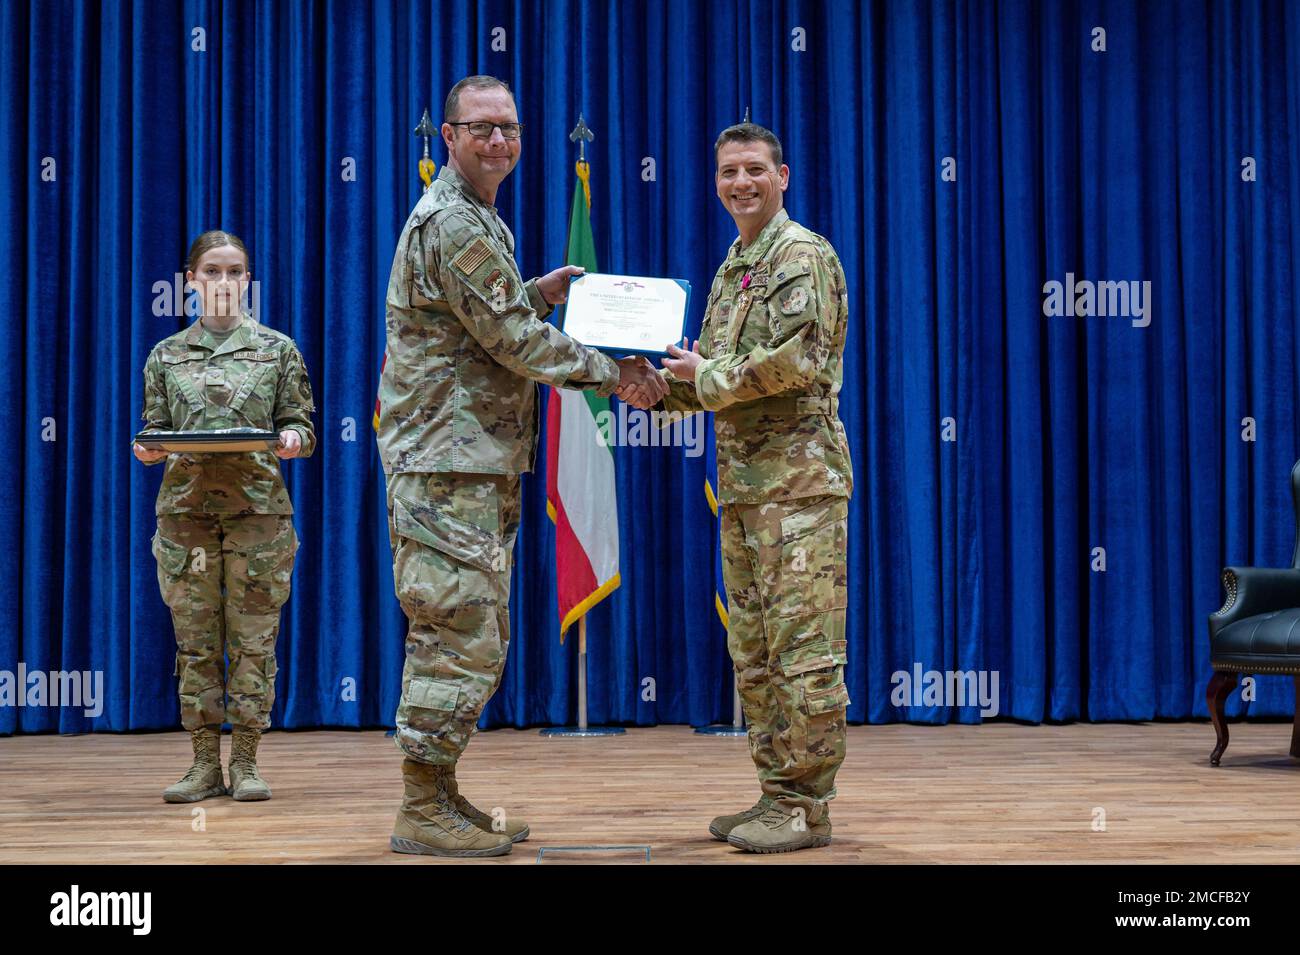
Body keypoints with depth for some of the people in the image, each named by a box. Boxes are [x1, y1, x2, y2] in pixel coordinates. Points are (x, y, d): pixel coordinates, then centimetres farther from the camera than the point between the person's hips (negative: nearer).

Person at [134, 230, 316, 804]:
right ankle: (205, 765, 9)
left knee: (253, 637, -1)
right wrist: (148, 449, -9)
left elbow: (300, 424, 7)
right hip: (186, 509, 1)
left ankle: (245, 762, 7)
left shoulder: (277, 349, 8)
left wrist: (293, 440, -15)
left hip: (258, 509, -1)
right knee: (195, 639, 2)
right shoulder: (167, 355, 13)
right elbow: (156, 428, 13)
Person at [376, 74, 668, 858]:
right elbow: (511, 337, -16)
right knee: (461, 636, -9)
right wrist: (612, 374, -10)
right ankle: (423, 814, -2)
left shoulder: (478, 219, 20)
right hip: (449, 463, -11)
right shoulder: (453, 222, -13)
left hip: (476, 462, 11)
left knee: (475, 636, 14)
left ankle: (439, 799, 20)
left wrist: (543, 292, 16)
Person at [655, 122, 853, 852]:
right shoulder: (732, 270, 20)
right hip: (744, 482, 9)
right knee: (754, 649, 11)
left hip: (799, 477, -9)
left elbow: (795, 360, -20)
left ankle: (807, 806, -1)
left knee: (803, 645, -6)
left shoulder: (803, 255, -6)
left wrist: (706, 375, -10)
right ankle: (778, 793, 19)